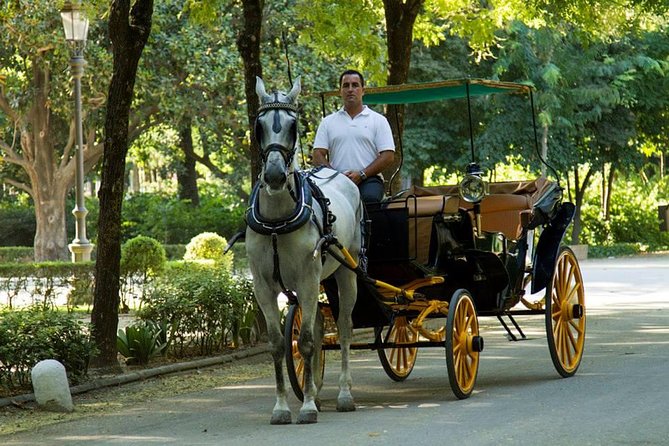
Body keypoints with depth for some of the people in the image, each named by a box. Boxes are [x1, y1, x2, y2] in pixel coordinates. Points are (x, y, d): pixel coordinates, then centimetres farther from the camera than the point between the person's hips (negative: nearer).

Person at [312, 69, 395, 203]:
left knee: (369, 197, -36)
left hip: (368, 179, -1)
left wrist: (361, 174, -10)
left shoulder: (378, 120, 13)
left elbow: (388, 156, 4)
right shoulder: (328, 122, 19)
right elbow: (318, 155, 11)